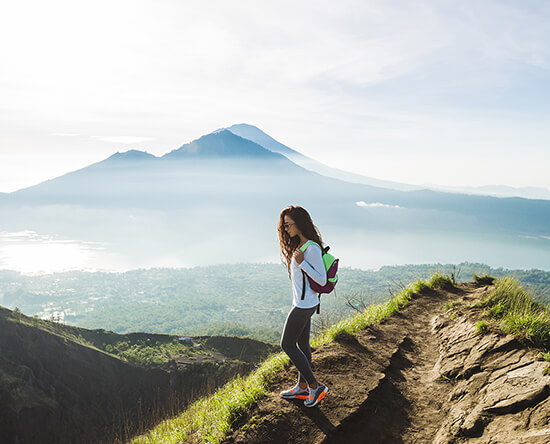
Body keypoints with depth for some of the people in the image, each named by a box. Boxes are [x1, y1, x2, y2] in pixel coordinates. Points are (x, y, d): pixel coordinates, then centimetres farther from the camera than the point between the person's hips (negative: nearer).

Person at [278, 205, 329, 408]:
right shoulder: (298, 245, 8)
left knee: (287, 344, 0)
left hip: (304, 305, -9)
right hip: (303, 303, 9)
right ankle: (302, 387, 29)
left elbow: (322, 280, -22)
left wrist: (302, 263, -27)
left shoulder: (312, 249, -22)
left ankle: (315, 386, 7)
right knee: (302, 344, 16)